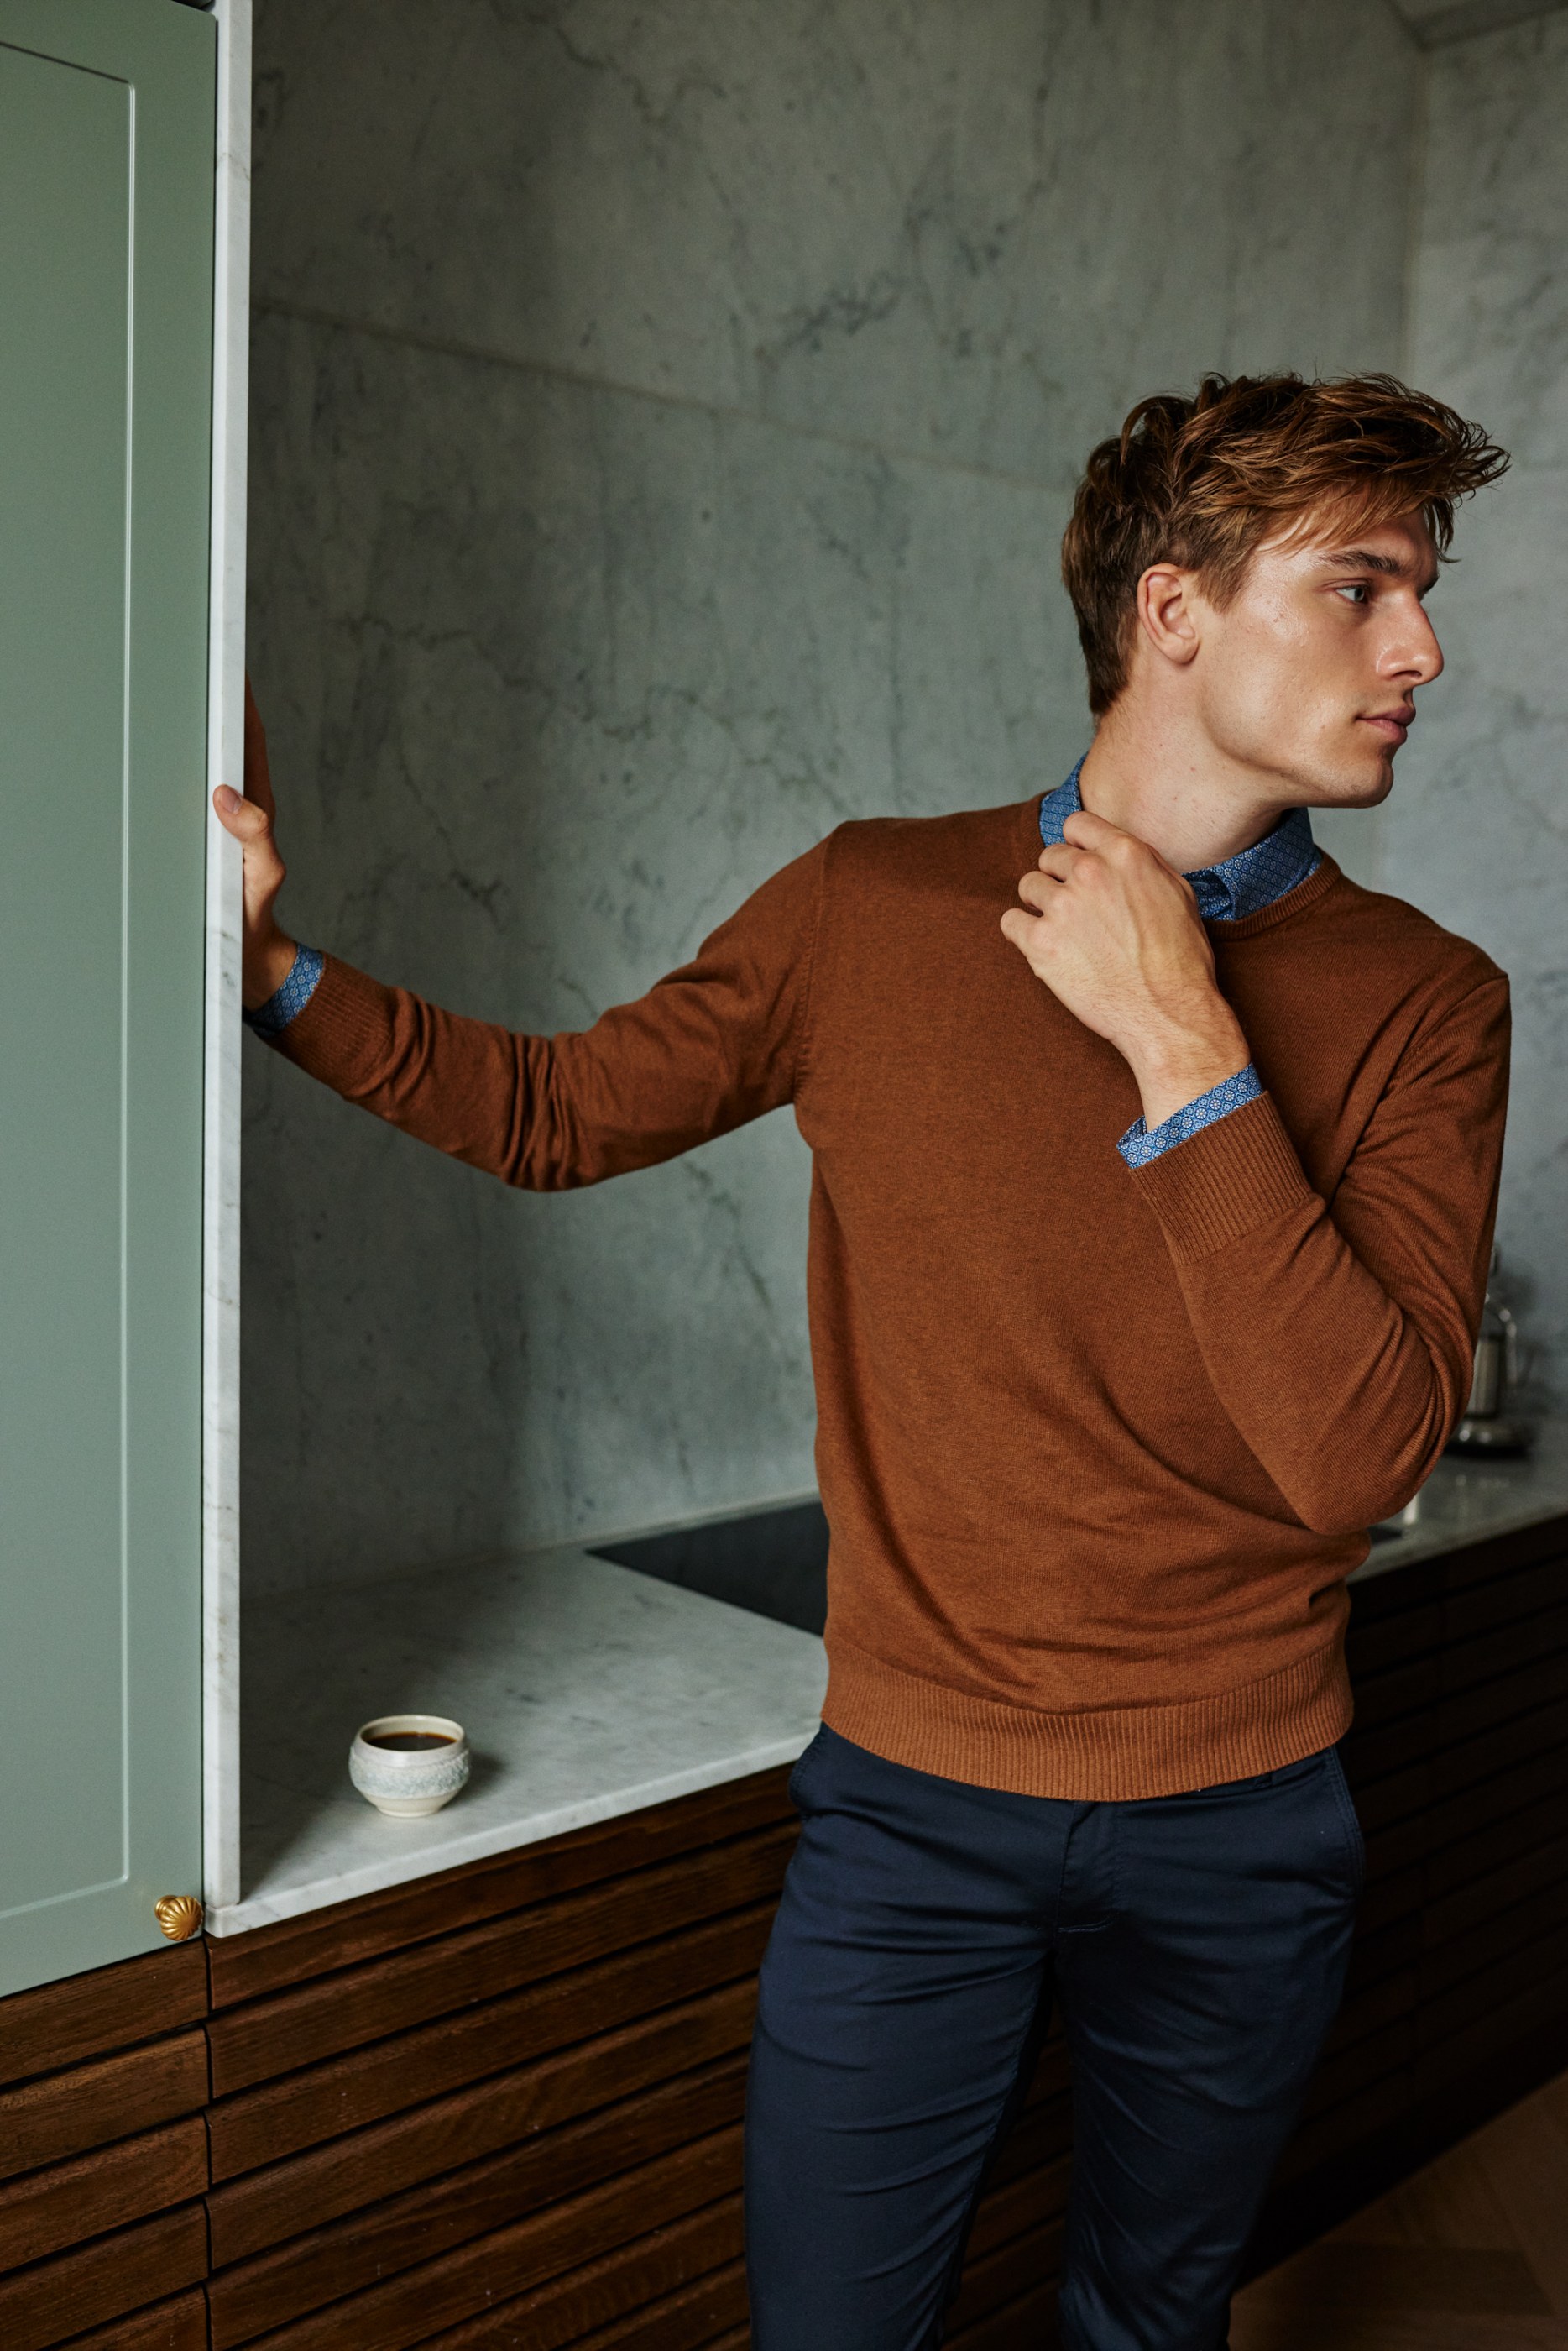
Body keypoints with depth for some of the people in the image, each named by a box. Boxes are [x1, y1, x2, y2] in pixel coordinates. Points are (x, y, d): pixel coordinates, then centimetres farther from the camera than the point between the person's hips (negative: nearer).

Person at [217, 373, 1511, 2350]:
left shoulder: (1420, 1001, -8)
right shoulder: (874, 909, -7)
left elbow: (1356, 1460, -19)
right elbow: (559, 1110, 5)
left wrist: (1183, 1044, -24)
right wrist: (271, 957, -6)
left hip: (1239, 1833, 1)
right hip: (911, 1811, 0)